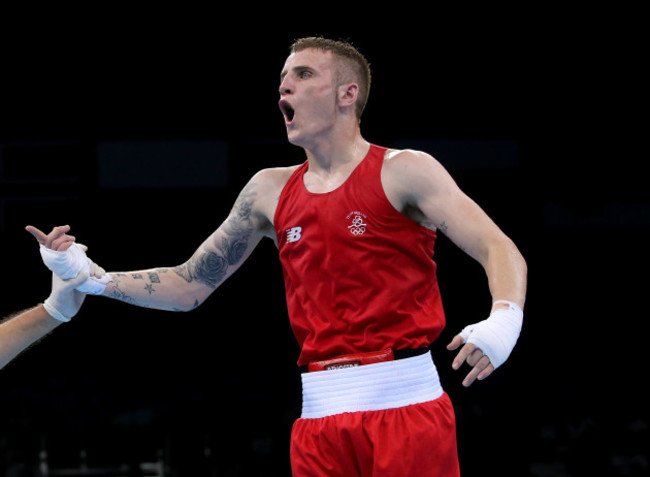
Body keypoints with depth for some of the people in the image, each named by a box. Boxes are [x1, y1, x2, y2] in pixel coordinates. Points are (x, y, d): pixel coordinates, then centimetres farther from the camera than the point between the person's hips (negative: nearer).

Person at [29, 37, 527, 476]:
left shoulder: (404, 172, -2)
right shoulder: (270, 191, 14)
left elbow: (501, 251, -9)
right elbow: (189, 286, 19)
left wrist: (502, 322, -29)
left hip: (407, 406, -5)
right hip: (320, 415, 5)